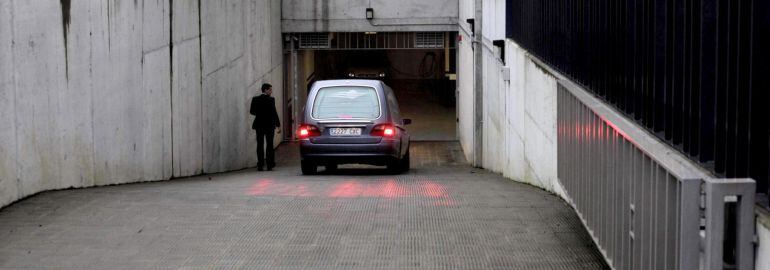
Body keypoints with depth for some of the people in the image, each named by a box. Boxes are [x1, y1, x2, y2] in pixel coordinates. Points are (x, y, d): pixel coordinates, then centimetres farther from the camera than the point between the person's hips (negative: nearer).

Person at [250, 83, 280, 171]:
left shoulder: (255, 99, 1)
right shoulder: (271, 100, -11)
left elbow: (252, 111, 4)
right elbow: (274, 112, -13)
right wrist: (278, 124, -7)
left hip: (259, 125, 3)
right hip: (269, 125, -3)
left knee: (260, 145, 5)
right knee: (269, 145, 5)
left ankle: (260, 165, 0)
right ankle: (269, 165, 3)